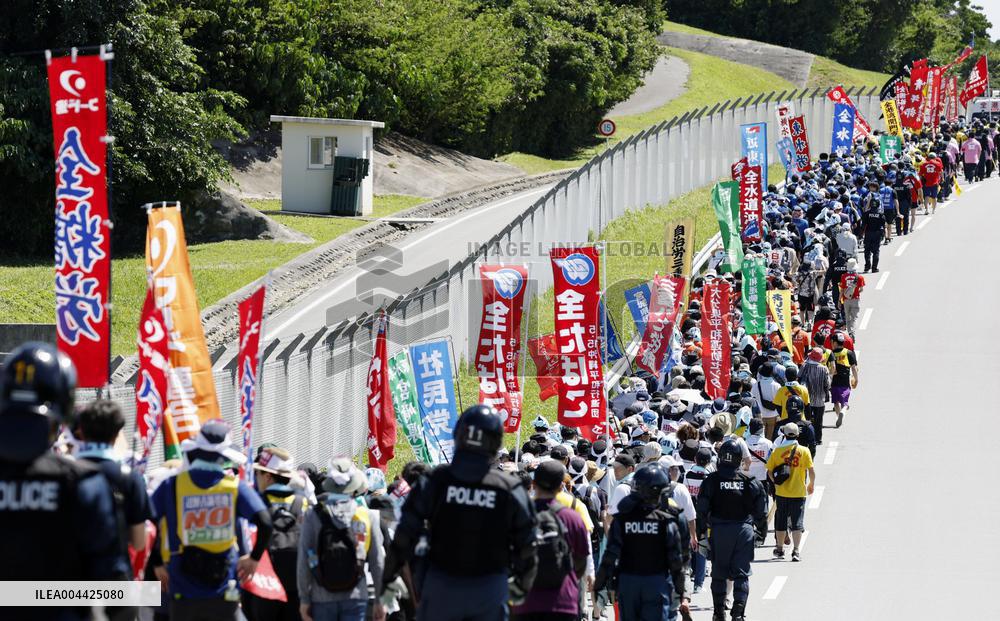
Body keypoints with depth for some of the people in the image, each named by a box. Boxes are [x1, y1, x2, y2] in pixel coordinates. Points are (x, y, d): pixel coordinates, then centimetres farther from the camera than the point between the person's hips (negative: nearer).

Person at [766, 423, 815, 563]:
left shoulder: (777, 451, -5)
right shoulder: (804, 451, -8)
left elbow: (769, 471, -2)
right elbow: (811, 471, -9)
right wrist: (811, 484, 8)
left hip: (781, 493, 1)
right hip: (799, 492, -1)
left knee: (781, 521, 15)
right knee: (797, 523, 3)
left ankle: (779, 549, 24)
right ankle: (796, 551, -3)